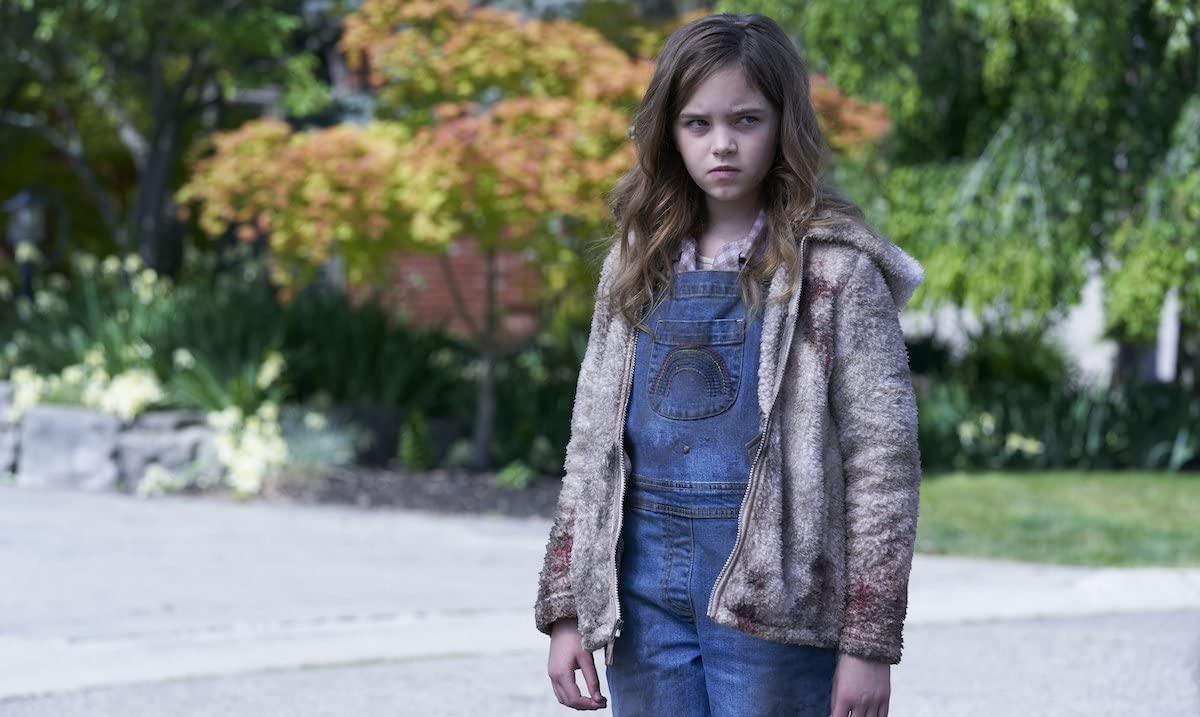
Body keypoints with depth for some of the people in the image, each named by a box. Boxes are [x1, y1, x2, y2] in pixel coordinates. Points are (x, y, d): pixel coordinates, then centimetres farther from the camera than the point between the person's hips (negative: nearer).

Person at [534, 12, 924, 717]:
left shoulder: (833, 265, -2)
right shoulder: (639, 263, 12)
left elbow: (882, 456, -5)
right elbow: (592, 445, 14)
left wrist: (870, 641, -9)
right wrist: (566, 610, 8)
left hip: (771, 596, -4)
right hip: (643, 588, 4)